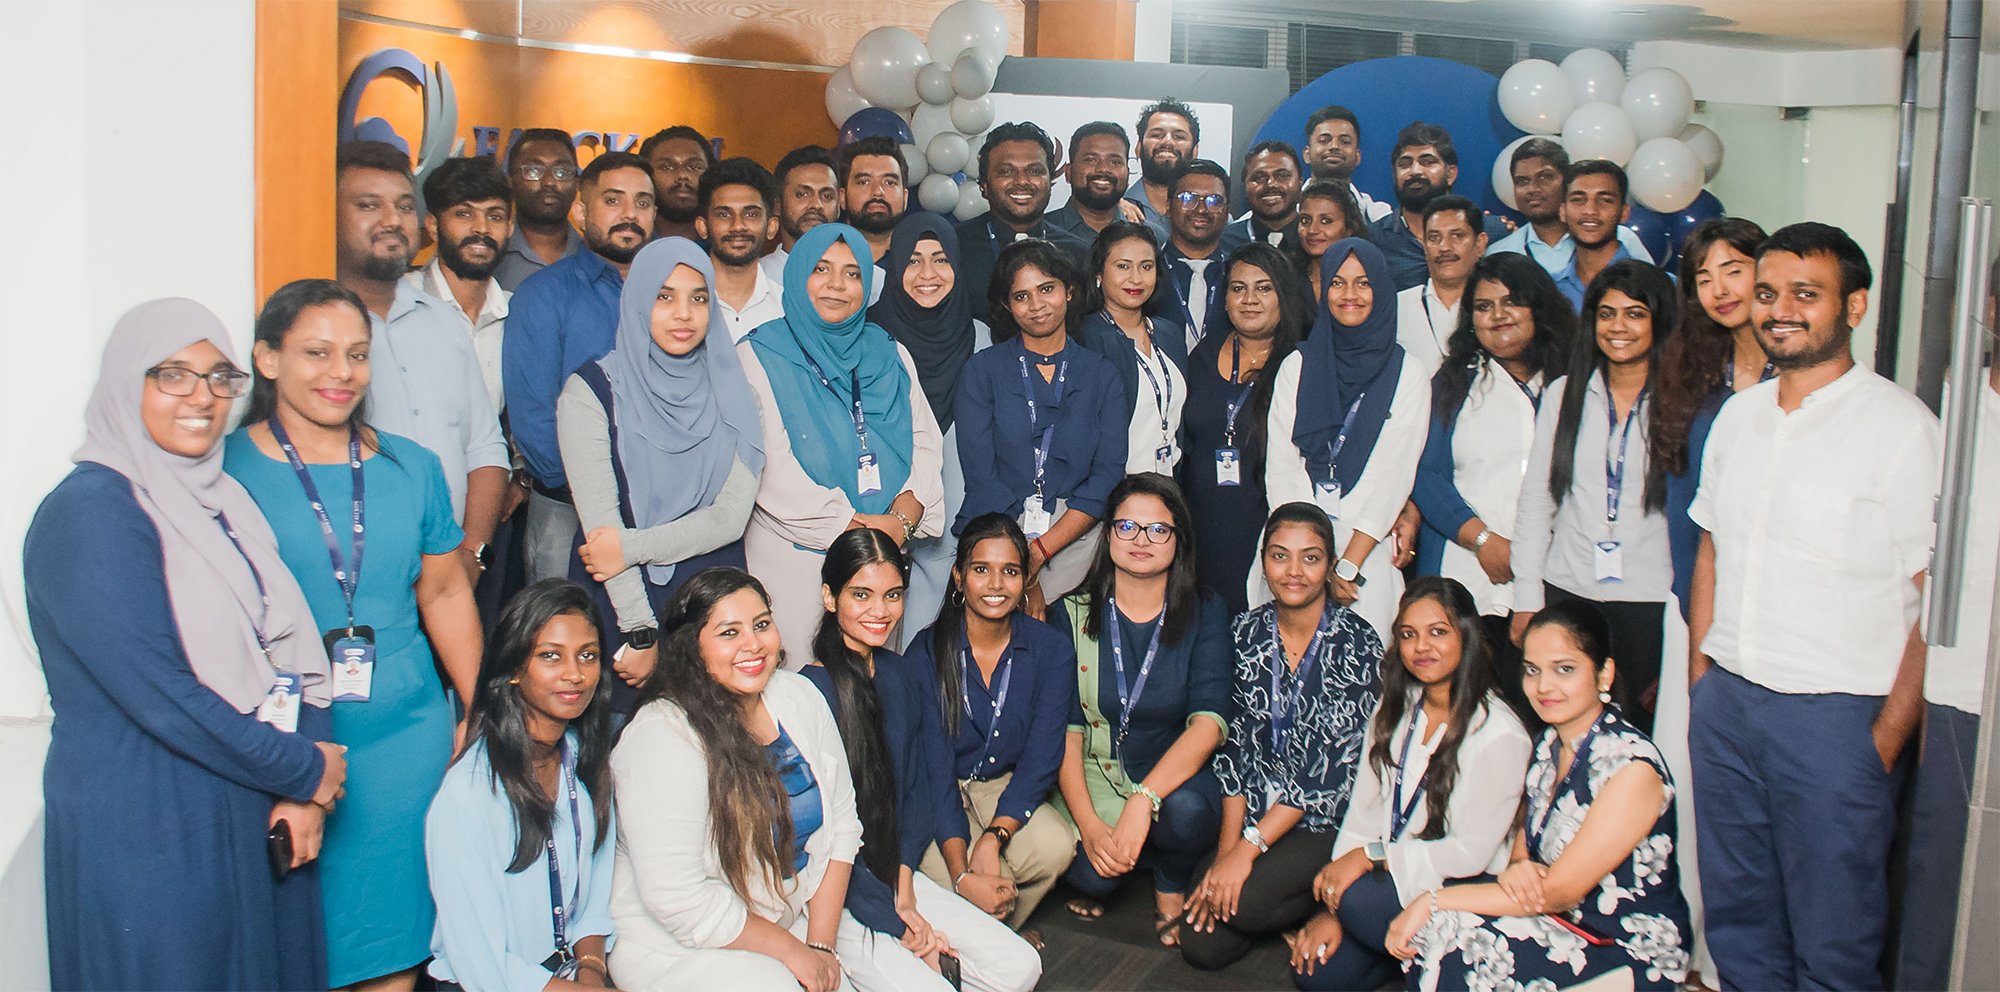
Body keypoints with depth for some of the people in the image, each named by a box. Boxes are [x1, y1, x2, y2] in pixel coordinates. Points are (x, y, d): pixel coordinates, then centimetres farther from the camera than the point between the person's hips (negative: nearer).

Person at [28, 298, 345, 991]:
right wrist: (304, 772, -12)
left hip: (256, 818, 7)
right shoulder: (87, 513, -15)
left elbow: (290, 643, 7)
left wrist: (304, 791, -6)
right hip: (146, 833, -7)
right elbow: (159, 694, -21)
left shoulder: (221, 498, 10)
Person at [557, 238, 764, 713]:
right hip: (619, 606, -2)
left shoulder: (730, 392, 3)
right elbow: (600, 521, -12)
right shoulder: (591, 391, -5)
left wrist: (632, 546, -16)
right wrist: (641, 633, -16)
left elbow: (731, 517, -4)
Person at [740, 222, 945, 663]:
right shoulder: (758, 357, -2)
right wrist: (850, 526, -15)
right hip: (794, 556, -4)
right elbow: (770, 467, -11)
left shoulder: (890, 356, 13)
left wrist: (901, 519, -11)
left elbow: (926, 442, 6)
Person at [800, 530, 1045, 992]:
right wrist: (895, 924, -15)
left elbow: (922, 788, 4)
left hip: (898, 875, 6)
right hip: (832, 898, -6)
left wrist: (904, 892, -8)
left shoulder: (909, 677, 6)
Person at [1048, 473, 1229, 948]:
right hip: (1096, 778, 0)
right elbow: (1064, 727, -6)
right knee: (1090, 871, -27)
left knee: (1187, 808, -33)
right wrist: (1088, 823, -20)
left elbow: (1209, 720, -15)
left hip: (1175, 778, 0)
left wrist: (1143, 800, -29)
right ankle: (1098, 883, 12)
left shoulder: (1204, 615, -2)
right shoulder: (1072, 614, 0)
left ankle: (1171, 888, 2)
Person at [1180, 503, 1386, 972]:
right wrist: (1228, 846, -10)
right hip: (1255, 814, 4)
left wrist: (1249, 846, -19)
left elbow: (1334, 764, -16)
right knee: (1201, 944, -11)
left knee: (1241, 902, -28)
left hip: (1330, 821, -4)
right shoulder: (1247, 632, 1)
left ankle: (1323, 900, 4)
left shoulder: (1356, 642, -12)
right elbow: (1234, 743, 0)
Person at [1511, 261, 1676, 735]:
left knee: (1648, 726, 3)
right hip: (1566, 590, 3)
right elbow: (1534, 500, 7)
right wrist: (1526, 598, 3)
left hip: (1650, 598, -2)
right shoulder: (1563, 393, 8)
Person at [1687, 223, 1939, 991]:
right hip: (1725, 699, 5)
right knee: (1735, 915, 16)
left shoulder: (1902, 427, -9)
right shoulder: (1738, 416, 9)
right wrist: (1699, 682, 10)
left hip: (1836, 716, -5)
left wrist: (1889, 736, -12)